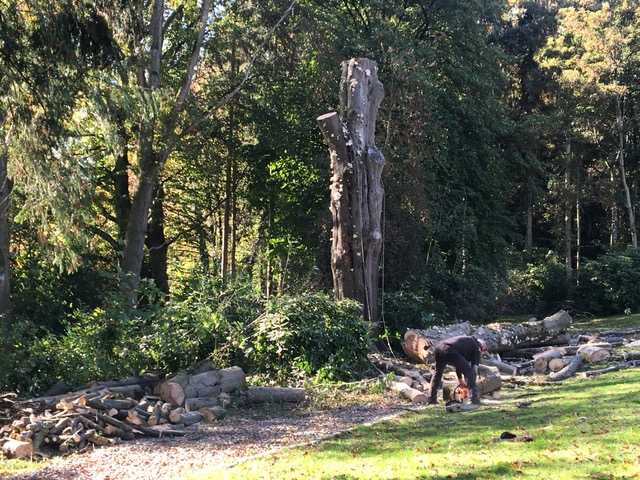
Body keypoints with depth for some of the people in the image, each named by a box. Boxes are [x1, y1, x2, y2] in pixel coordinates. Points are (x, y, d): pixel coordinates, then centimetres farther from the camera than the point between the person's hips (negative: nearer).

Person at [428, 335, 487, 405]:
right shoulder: (476, 348, 18)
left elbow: (458, 362, 43)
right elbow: (474, 368, 15)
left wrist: (460, 379, 47)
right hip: (449, 351, -8)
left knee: (437, 373, 28)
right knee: (469, 372, 7)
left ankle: (432, 399, 27)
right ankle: (475, 399, 4)